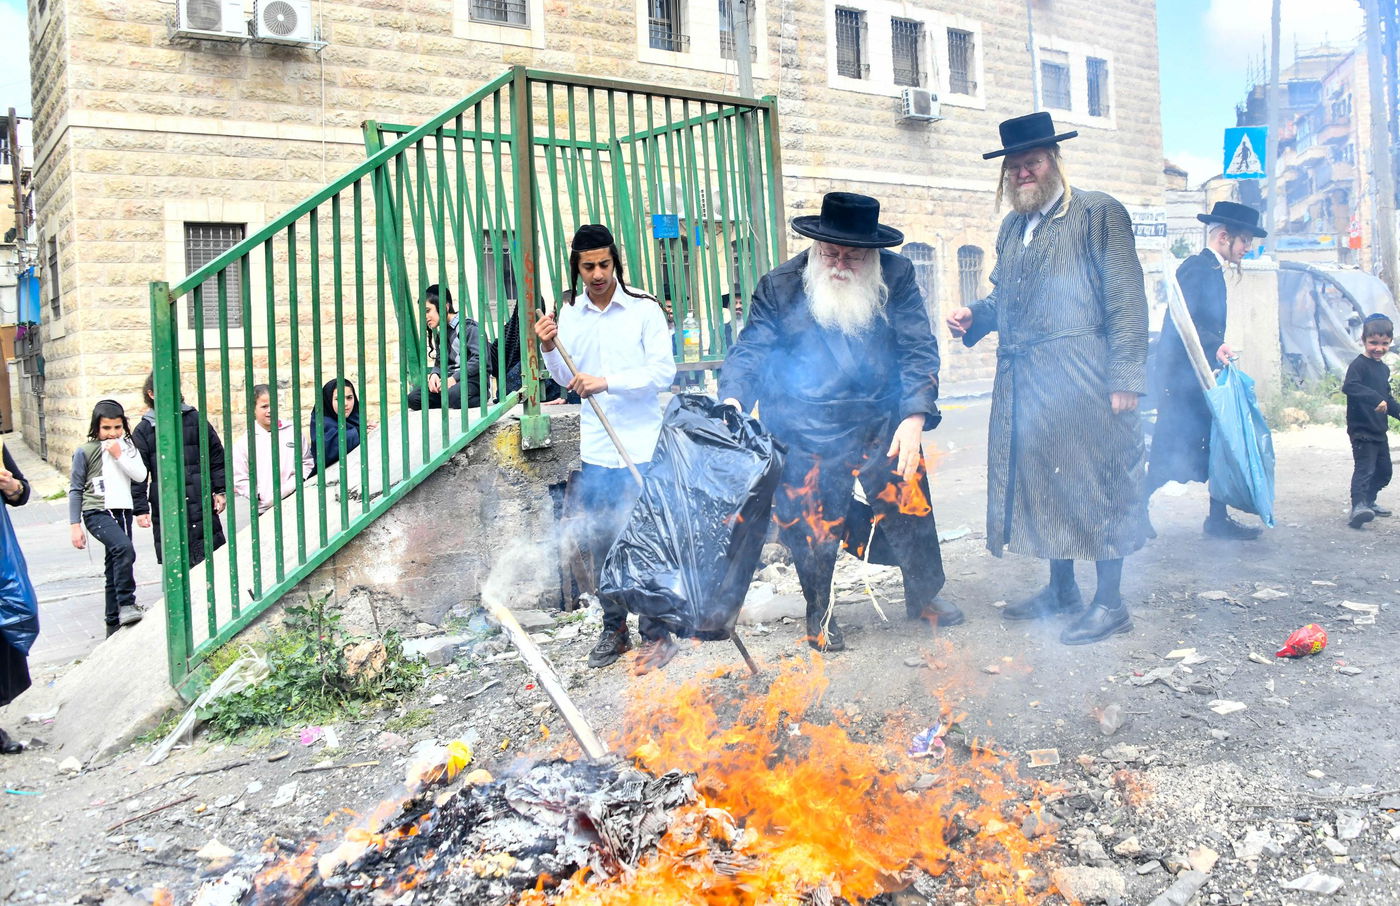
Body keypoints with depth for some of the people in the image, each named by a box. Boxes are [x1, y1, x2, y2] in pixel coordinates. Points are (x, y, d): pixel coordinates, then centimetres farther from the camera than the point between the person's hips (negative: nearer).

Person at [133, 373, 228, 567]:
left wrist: (221, 491, 4)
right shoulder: (143, 430, 4)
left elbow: (216, 457, 10)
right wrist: (141, 509, 0)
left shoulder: (195, 419, 7)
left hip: (203, 505, 1)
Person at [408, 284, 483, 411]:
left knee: (454, 395, -40)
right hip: (449, 380, 7)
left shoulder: (468, 327, -6)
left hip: (472, 379, -7)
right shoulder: (441, 333, 21)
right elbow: (439, 362, 21)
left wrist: (455, 378, -21)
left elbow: (479, 358, -17)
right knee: (413, 398, -15)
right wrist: (434, 374, -4)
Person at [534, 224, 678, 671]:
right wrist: (550, 349, -5)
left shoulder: (644, 309, -5)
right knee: (599, 542, 10)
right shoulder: (569, 312, 8)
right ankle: (614, 627, 25)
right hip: (595, 449, 5)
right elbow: (567, 379, 15)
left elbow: (663, 371, -11)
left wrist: (606, 382, -19)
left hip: (641, 446, -4)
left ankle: (657, 634, 8)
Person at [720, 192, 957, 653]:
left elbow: (919, 350, -4)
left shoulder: (896, 276, -4)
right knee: (813, 528, 5)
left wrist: (915, 418, -16)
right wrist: (732, 400, -26)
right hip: (807, 433, -2)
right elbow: (750, 350, -7)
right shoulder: (780, 285, -7)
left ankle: (924, 597, 37)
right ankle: (819, 614, 30)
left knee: (912, 509, 11)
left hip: (884, 424, 2)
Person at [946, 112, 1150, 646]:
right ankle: (1061, 590, 26)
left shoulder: (1099, 213, -2)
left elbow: (1127, 299, -8)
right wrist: (975, 318, 6)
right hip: (1022, 383, 7)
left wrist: (1125, 378, -14)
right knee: (1038, 479, 12)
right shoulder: (1012, 227, 19)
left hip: (1081, 381, -7)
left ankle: (1109, 603, 8)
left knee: (1092, 481, -3)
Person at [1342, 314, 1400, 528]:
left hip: (1379, 430, 9)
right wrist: (1375, 399, -40)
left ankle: (1369, 501, 31)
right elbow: (1349, 386, -32)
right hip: (1361, 430, -9)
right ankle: (1358, 506, -27)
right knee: (1364, 468, -20)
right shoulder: (1359, 364, -12)